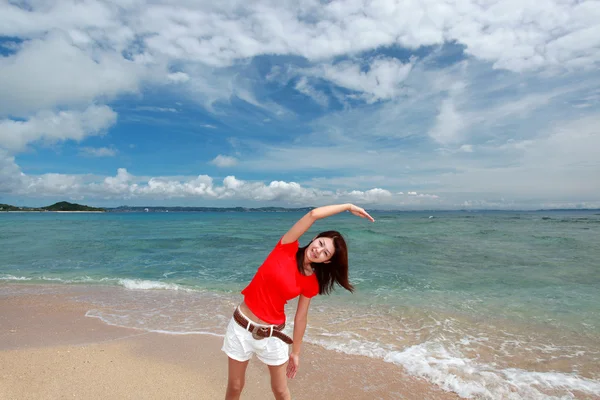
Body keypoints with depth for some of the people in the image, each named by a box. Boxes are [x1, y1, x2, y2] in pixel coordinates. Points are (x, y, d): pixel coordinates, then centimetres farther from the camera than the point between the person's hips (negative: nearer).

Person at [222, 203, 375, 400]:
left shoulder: (311, 284, -7)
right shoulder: (286, 247, -13)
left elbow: (301, 318, 3)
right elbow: (313, 214, -21)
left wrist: (295, 352, 7)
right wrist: (348, 206, -11)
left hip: (272, 334, 1)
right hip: (242, 327, -1)